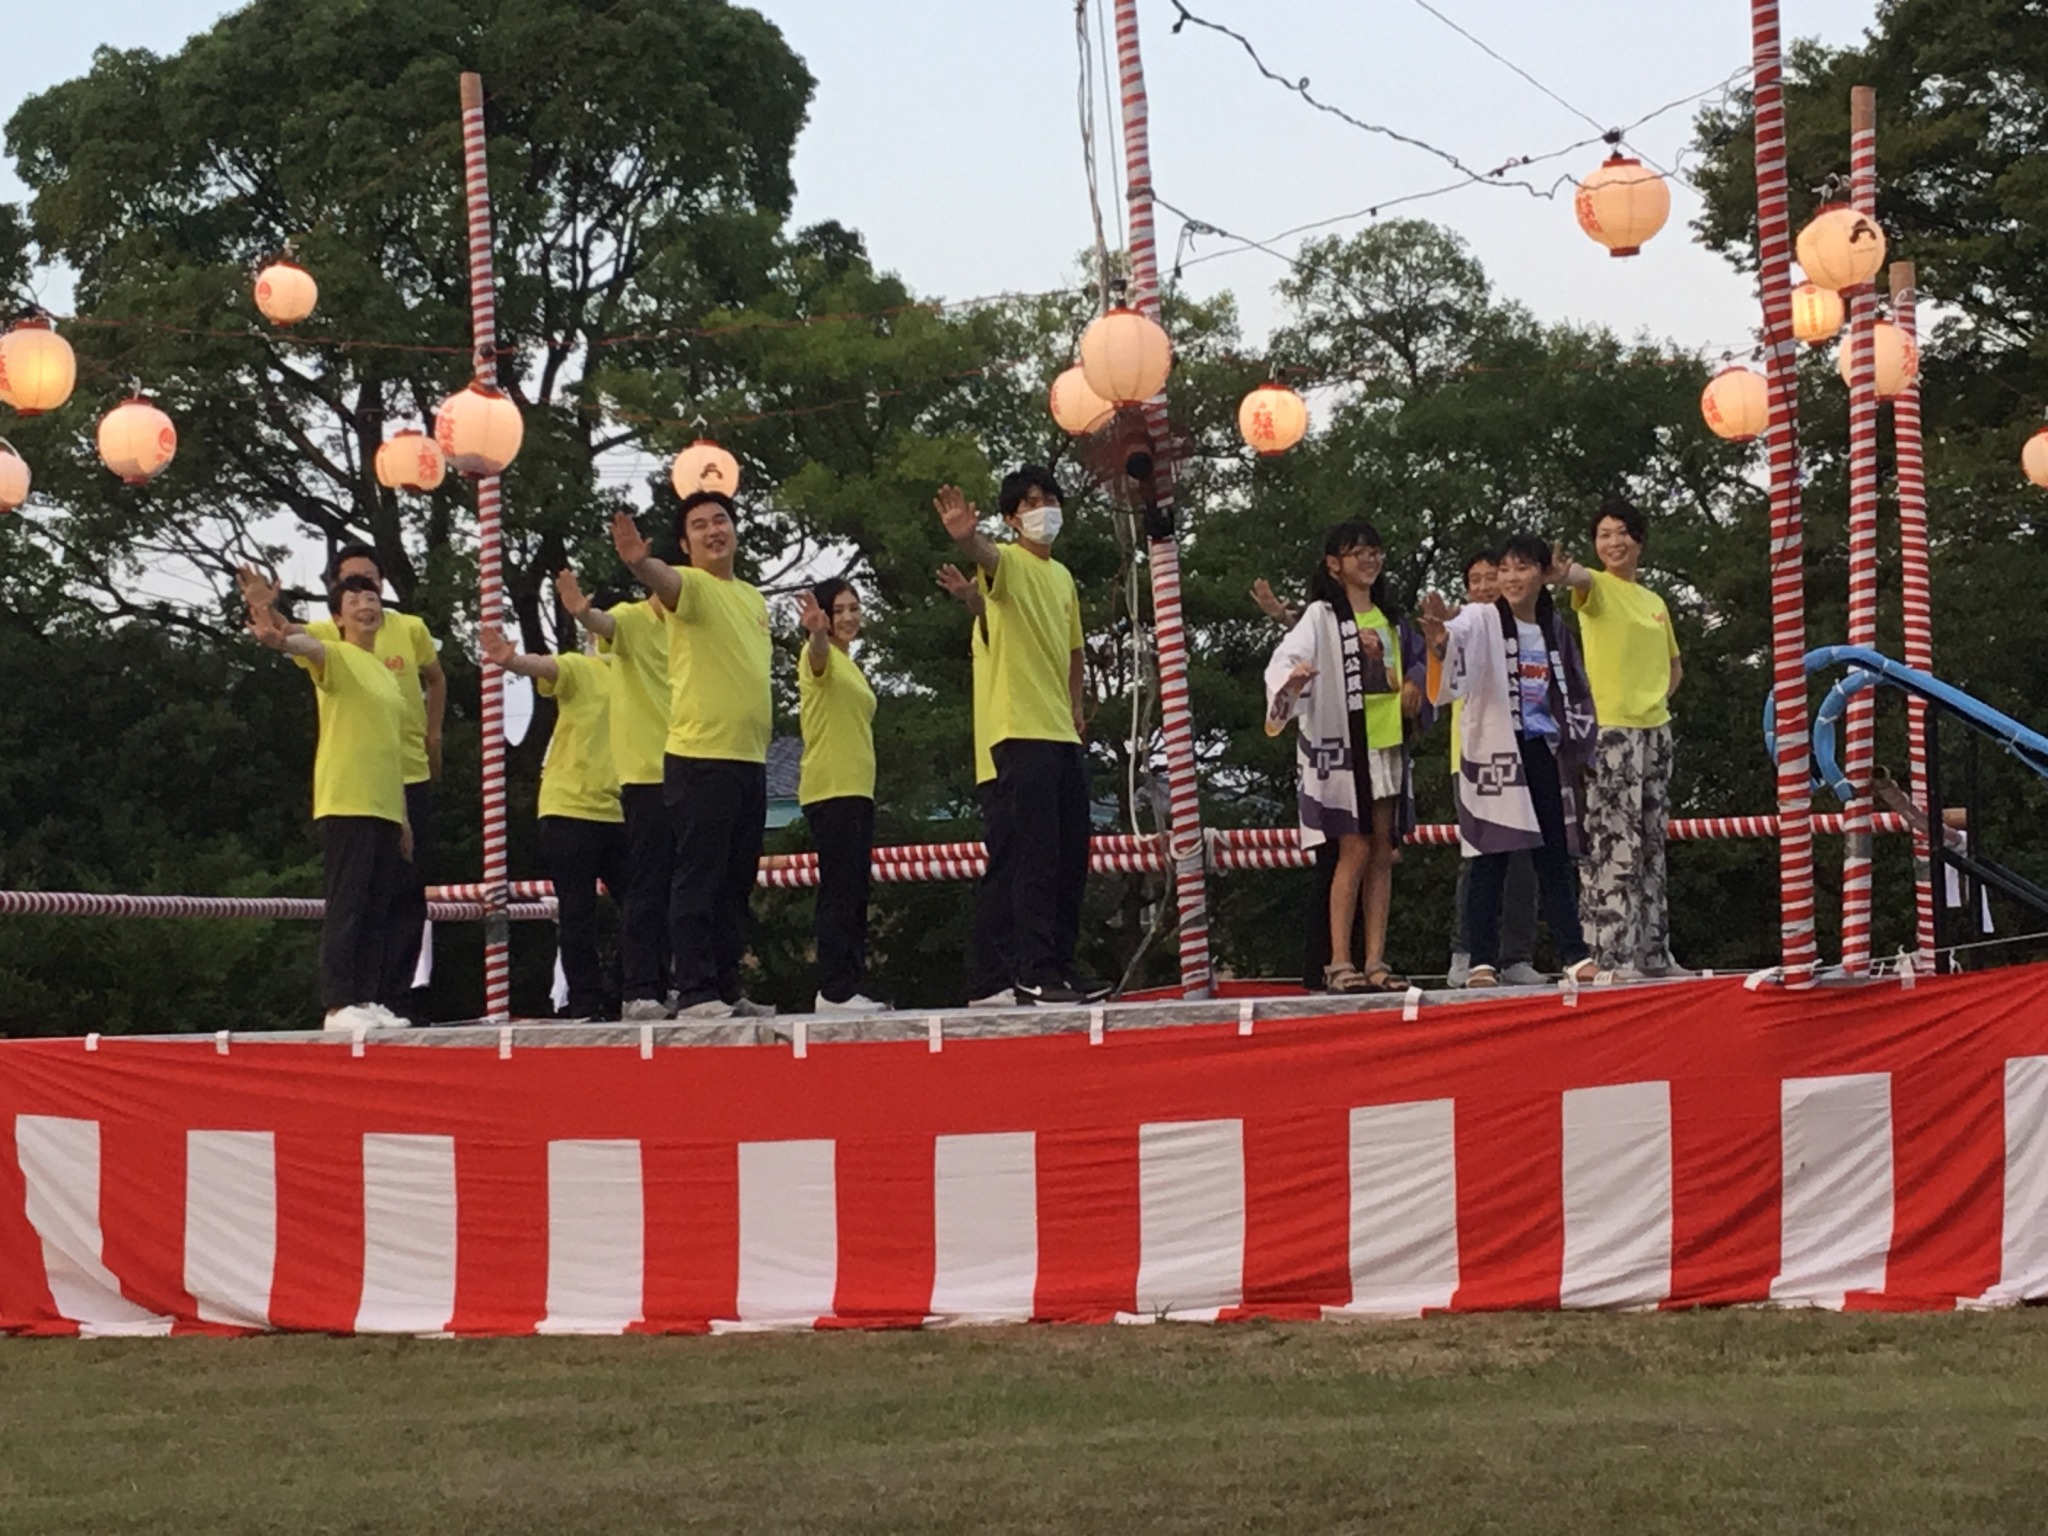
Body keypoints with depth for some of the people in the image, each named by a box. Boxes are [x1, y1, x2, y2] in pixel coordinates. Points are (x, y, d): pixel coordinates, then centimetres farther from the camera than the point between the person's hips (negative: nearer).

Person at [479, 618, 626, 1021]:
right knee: (577, 913, -2)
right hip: (570, 810, -4)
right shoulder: (579, 669, -1)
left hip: (622, 813, 4)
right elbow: (543, 668, -22)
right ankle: (586, 1002, 1)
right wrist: (511, 660, -43)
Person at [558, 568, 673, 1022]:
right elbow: (606, 623, -29)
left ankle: (660, 989, 15)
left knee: (669, 889, 10)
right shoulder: (634, 620, -6)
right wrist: (582, 613, -49)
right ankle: (638, 993, -12)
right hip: (646, 775, -7)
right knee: (646, 888, -10)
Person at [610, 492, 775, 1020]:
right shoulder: (689, 585, -6)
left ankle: (728, 990, 17)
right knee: (699, 878, -8)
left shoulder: (753, 599, 18)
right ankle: (694, 993, -8)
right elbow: (665, 581, -30)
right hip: (699, 758, -8)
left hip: (750, 760, 8)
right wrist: (639, 563, -53)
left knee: (736, 884, 11)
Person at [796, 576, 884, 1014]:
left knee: (854, 895, 9)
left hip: (857, 791, 9)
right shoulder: (820, 658, -6)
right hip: (830, 792, -9)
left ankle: (848, 987, 11)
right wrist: (817, 633, -55)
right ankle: (834, 991, -17)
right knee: (839, 891, -13)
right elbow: (819, 654, -32)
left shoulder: (851, 667, 22)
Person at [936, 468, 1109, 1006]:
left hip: (1064, 735, 8)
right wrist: (965, 536, -53)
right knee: (1035, 860, -11)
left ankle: (1062, 965, 17)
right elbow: (985, 555, -30)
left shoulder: (1063, 577, 19)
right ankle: (1034, 973, -12)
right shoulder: (1008, 562, -4)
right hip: (1022, 734, -8)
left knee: (1071, 860, 9)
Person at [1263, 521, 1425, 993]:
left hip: (1388, 746, 6)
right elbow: (1286, 657, -19)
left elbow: (1414, 661, 30)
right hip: (1343, 746, -6)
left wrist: (1413, 685, 8)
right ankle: (1339, 963, -9)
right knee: (1354, 851, -11)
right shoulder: (1323, 616, -4)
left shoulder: (1389, 619, 16)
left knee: (1383, 853, 4)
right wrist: (1292, 678, -42)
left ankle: (1376, 962, 6)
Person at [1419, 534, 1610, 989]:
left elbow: (1575, 692, 23)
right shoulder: (1483, 620, -3)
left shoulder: (1553, 629, 12)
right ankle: (1482, 963, -5)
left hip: (1543, 752, 5)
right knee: (1491, 861, -6)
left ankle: (1575, 958, 10)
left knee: (1555, 859, 7)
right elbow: (1461, 635, -27)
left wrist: (1576, 748, 16)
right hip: (1495, 751, -5)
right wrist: (1441, 640, -50)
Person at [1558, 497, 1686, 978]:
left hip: (1655, 730, 7)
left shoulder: (1655, 603, 17)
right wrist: (1564, 571, -52)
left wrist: (1656, 700, 11)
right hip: (1609, 730, -7)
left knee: (1651, 846, 10)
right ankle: (1611, 953, -15)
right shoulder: (1597, 588, -2)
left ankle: (1652, 951, 15)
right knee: (1613, 845, -12)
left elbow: (1673, 667, 30)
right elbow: (1580, 578, -28)